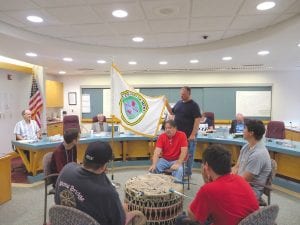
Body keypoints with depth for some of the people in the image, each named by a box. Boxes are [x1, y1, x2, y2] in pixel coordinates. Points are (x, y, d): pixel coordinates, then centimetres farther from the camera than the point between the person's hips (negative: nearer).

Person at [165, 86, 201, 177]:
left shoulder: (194, 105, -9)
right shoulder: (179, 103, 9)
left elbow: (197, 120, -14)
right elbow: (172, 112, 22)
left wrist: (193, 134, -20)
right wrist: (167, 104, 5)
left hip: (189, 135, -6)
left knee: (188, 154, 5)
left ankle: (188, 173, 18)